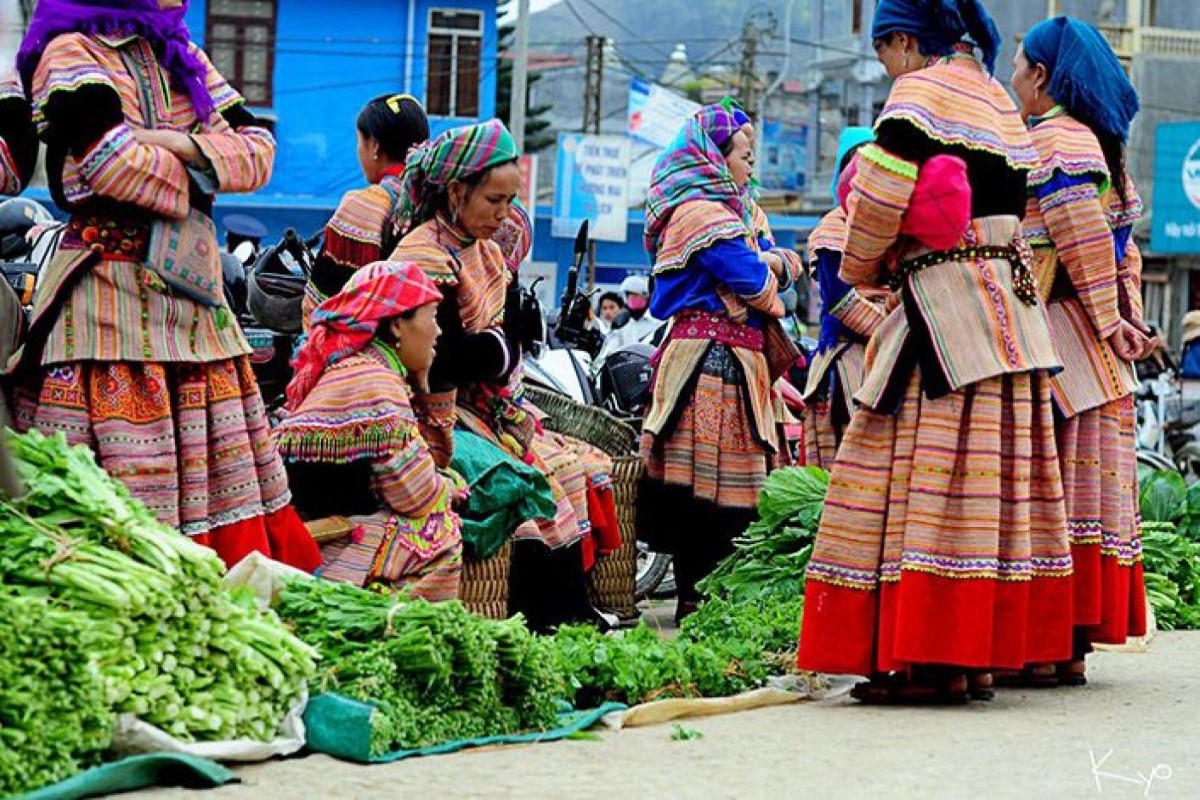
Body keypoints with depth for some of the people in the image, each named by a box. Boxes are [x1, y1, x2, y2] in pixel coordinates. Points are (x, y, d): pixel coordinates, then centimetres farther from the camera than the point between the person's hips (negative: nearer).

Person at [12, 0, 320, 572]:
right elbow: (112, 159, -19)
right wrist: (191, 182, -2)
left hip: (193, 290, 8)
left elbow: (258, 150, 10)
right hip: (110, 295, -7)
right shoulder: (71, 52, -3)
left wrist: (185, 147, -8)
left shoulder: (180, 57, 18)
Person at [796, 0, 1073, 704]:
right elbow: (1016, 208, 17)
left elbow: (881, 192, -17)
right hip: (1013, 303, 9)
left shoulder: (921, 93, -6)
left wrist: (863, 268, 0)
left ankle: (932, 660, -11)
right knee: (993, 476, 7)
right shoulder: (1000, 101, 19)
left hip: (945, 314, -9)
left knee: (929, 472, -8)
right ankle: (982, 655, 10)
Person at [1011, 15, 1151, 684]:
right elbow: (1123, 251, 16)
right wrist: (1127, 319, 8)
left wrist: (1109, 321, -14)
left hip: (1061, 338, -9)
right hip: (1098, 356, 9)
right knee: (1089, 490, 7)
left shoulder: (1052, 140, -9)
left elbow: (1085, 240, -18)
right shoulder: (1099, 144, 20)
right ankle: (1074, 647, 10)